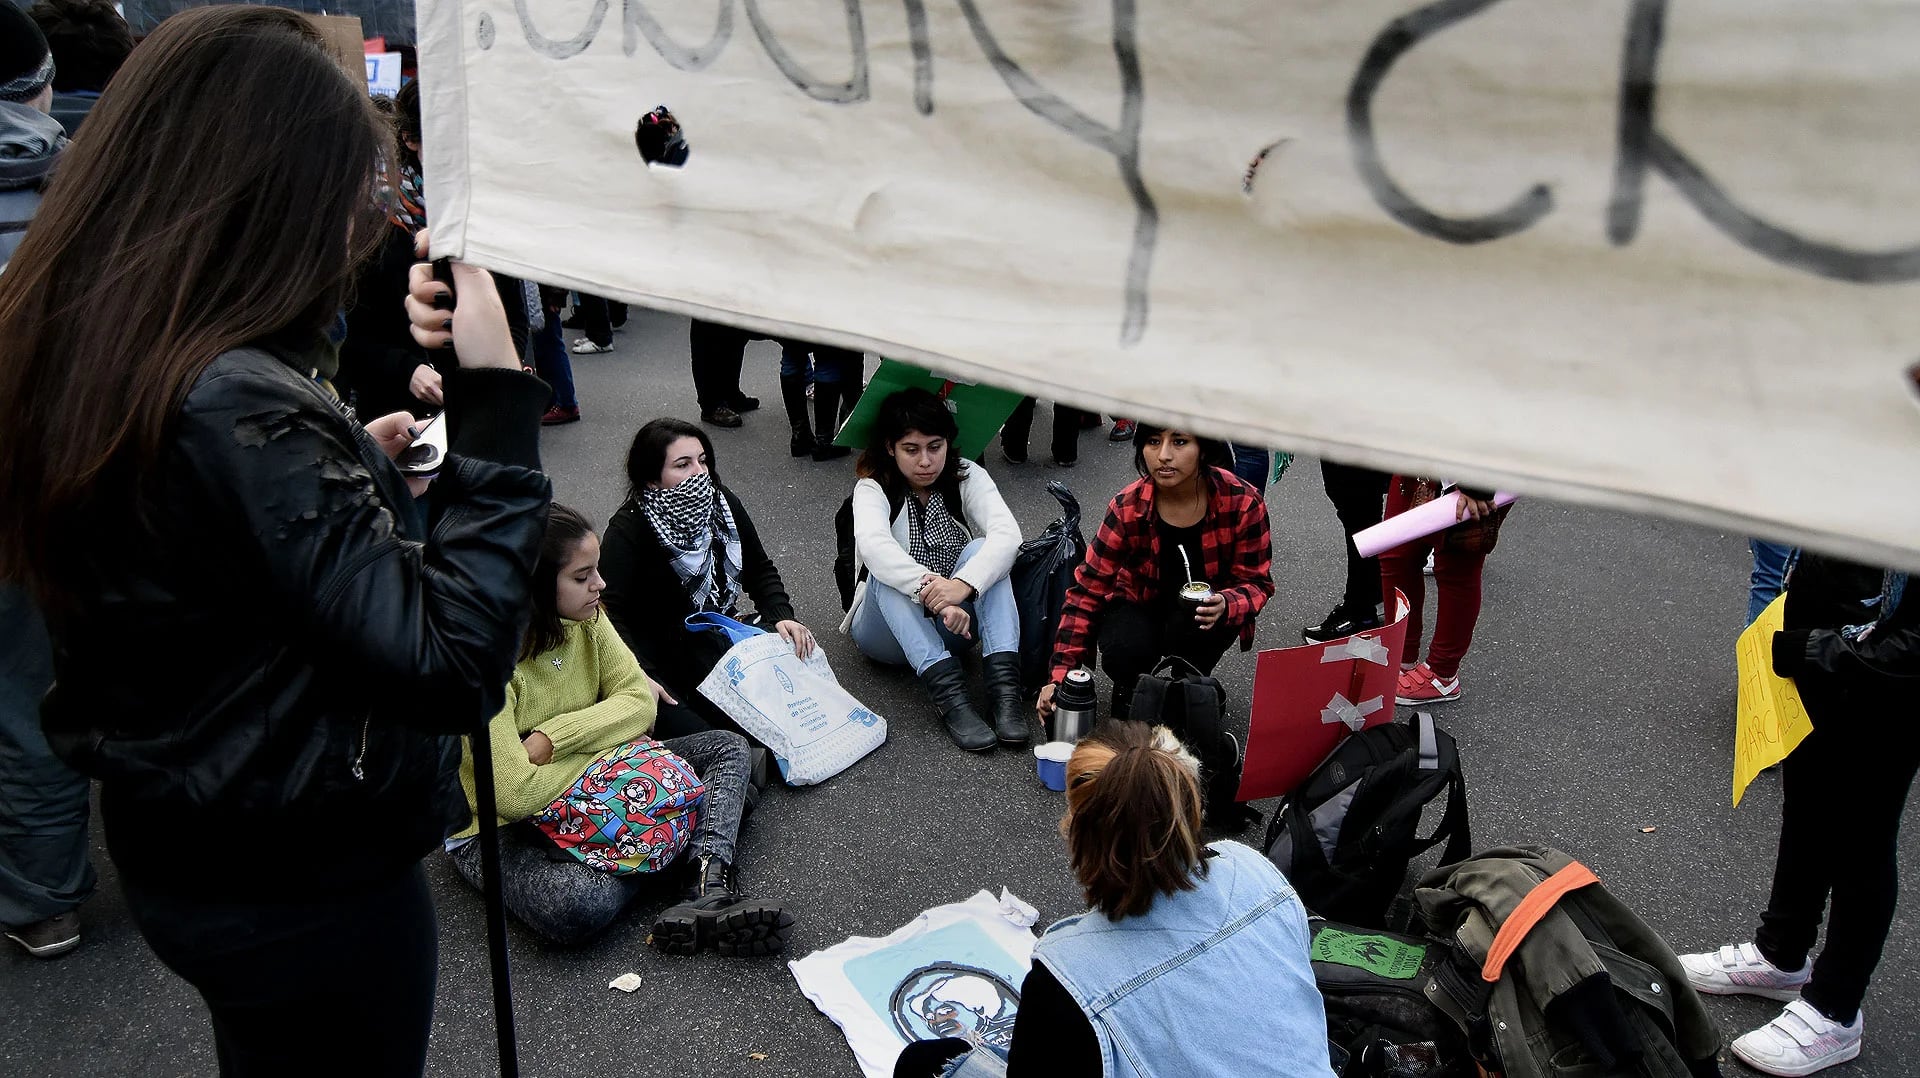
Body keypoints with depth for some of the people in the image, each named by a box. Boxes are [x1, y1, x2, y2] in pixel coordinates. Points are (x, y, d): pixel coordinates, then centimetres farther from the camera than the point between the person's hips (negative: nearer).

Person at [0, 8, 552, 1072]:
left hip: (173, 852, 8)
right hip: (308, 893, -8)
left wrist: (348, 462, 4)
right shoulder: (238, 406, -30)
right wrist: (496, 400, -29)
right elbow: (451, 664, -31)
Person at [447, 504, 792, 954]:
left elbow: (639, 700, -7)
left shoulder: (583, 618, -6)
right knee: (581, 904, -38)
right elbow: (516, 795, -33)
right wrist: (605, 739, -17)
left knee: (727, 748, -1)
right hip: (497, 830, -7)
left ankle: (709, 890, -24)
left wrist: (553, 738, -23)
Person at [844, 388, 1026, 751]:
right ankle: (948, 689, -47)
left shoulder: (968, 477, -5)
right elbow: (873, 545, -34)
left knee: (980, 550, -24)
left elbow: (1008, 533, -24)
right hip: (890, 634, -1)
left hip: (954, 625, 2)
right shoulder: (873, 489, -10)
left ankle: (1004, 683, -39)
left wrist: (964, 585, -44)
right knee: (886, 572, -31)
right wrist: (930, 590, -51)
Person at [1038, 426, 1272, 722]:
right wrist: (1061, 676, -25)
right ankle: (1130, 692, 6)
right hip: (1140, 605, 0)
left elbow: (1257, 582, -12)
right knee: (1123, 651, -32)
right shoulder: (1127, 508, -21)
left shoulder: (1243, 503, -22)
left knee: (1188, 626, -35)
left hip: (1205, 612, 0)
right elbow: (1087, 591, -17)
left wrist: (1225, 605, -38)